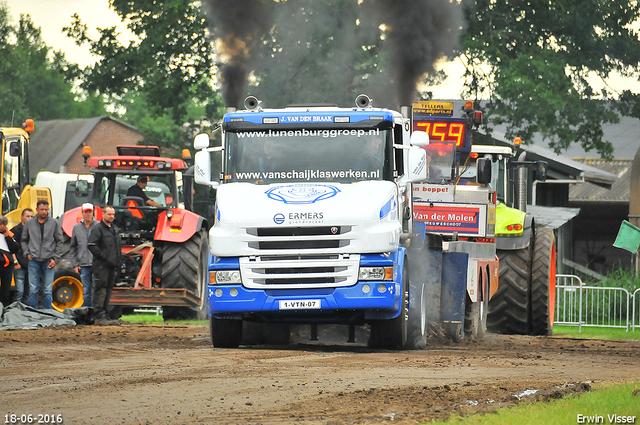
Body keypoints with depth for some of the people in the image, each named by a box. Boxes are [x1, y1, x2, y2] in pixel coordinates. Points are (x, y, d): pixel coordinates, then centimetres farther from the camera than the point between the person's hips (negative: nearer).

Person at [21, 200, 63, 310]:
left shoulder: (54, 223, 4)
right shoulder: (29, 223, 8)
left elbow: (59, 242, 6)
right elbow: (23, 240, 17)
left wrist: (56, 259, -1)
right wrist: (27, 253, 2)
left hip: (48, 261, -1)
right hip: (34, 261, 1)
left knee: (48, 290, -2)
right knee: (33, 290, 1)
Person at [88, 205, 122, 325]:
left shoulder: (115, 229, 19)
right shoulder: (98, 229, -7)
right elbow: (92, 246, -16)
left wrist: (119, 261, 16)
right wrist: (104, 256, -18)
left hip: (112, 265, 8)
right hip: (101, 265, -8)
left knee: (109, 289, 11)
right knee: (101, 289, -10)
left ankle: (104, 314, 17)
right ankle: (99, 316, -12)